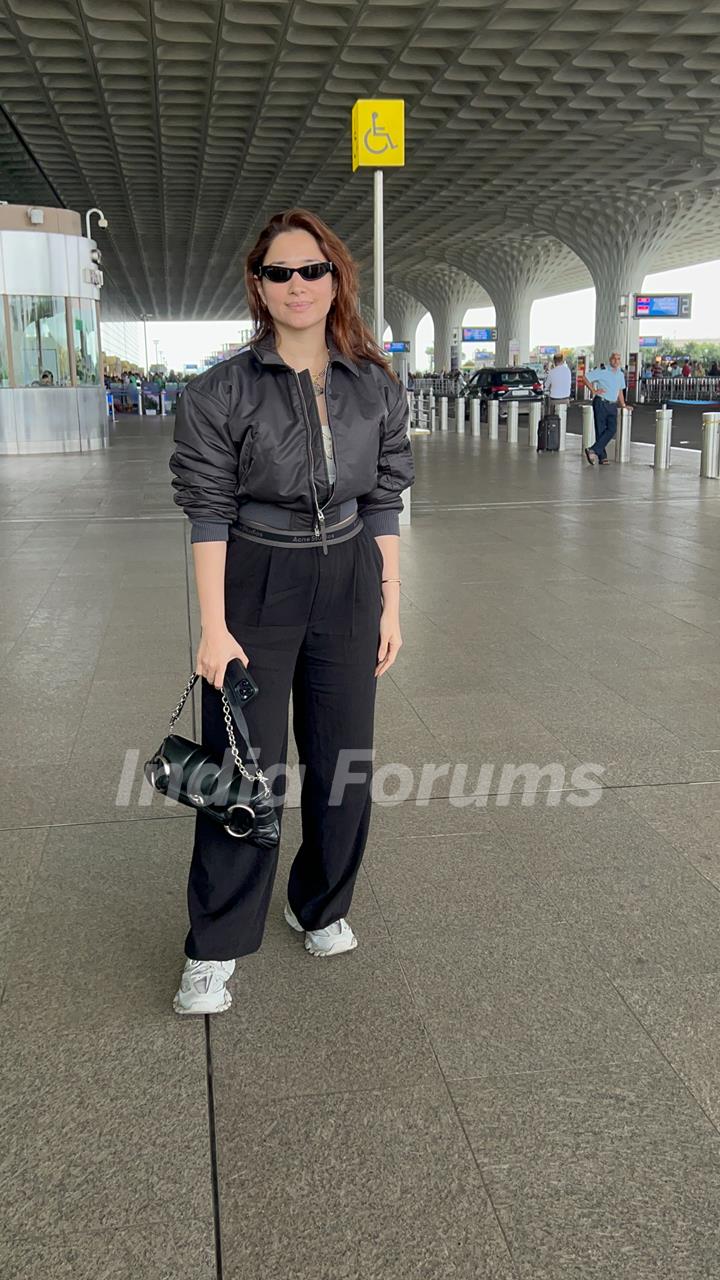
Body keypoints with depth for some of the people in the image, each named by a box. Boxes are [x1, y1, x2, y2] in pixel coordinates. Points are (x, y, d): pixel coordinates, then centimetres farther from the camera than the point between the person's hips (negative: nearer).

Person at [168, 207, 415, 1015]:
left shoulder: (376, 388, 2)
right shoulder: (222, 392, -7)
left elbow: (383, 504, 6)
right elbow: (208, 512, -9)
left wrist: (390, 606, 3)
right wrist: (213, 628, -13)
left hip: (347, 584, 4)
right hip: (255, 585, -3)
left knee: (342, 760, 11)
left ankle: (322, 908, 33)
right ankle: (213, 951, 14)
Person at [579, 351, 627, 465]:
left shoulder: (621, 374, 15)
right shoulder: (602, 371, -6)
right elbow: (585, 378, -6)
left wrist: (623, 405, 21)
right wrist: (594, 391, -7)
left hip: (612, 405, 6)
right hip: (601, 403, -6)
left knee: (612, 429, -11)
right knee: (600, 430, -4)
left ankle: (594, 451, -13)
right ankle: (602, 456, 1)